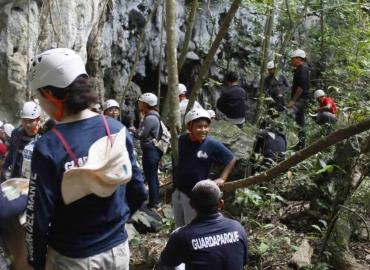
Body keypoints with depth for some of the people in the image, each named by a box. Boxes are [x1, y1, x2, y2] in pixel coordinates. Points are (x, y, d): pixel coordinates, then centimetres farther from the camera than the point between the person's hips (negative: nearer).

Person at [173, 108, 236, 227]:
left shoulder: (213, 144, -17)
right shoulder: (182, 140, -4)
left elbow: (231, 159, -5)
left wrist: (222, 178, -11)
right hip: (177, 190, 5)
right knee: (179, 227, 21)